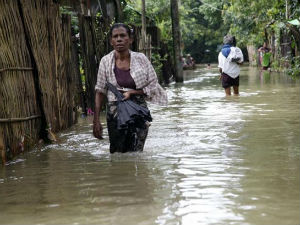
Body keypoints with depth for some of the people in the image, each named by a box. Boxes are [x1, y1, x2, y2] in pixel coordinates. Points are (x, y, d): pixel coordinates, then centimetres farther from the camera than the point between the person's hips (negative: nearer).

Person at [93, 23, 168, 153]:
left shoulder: (141, 59, -2)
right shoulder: (106, 61, 0)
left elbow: (153, 86, 2)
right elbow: (100, 92, 3)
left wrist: (131, 92, -11)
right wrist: (96, 121, -1)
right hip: (115, 113, 1)